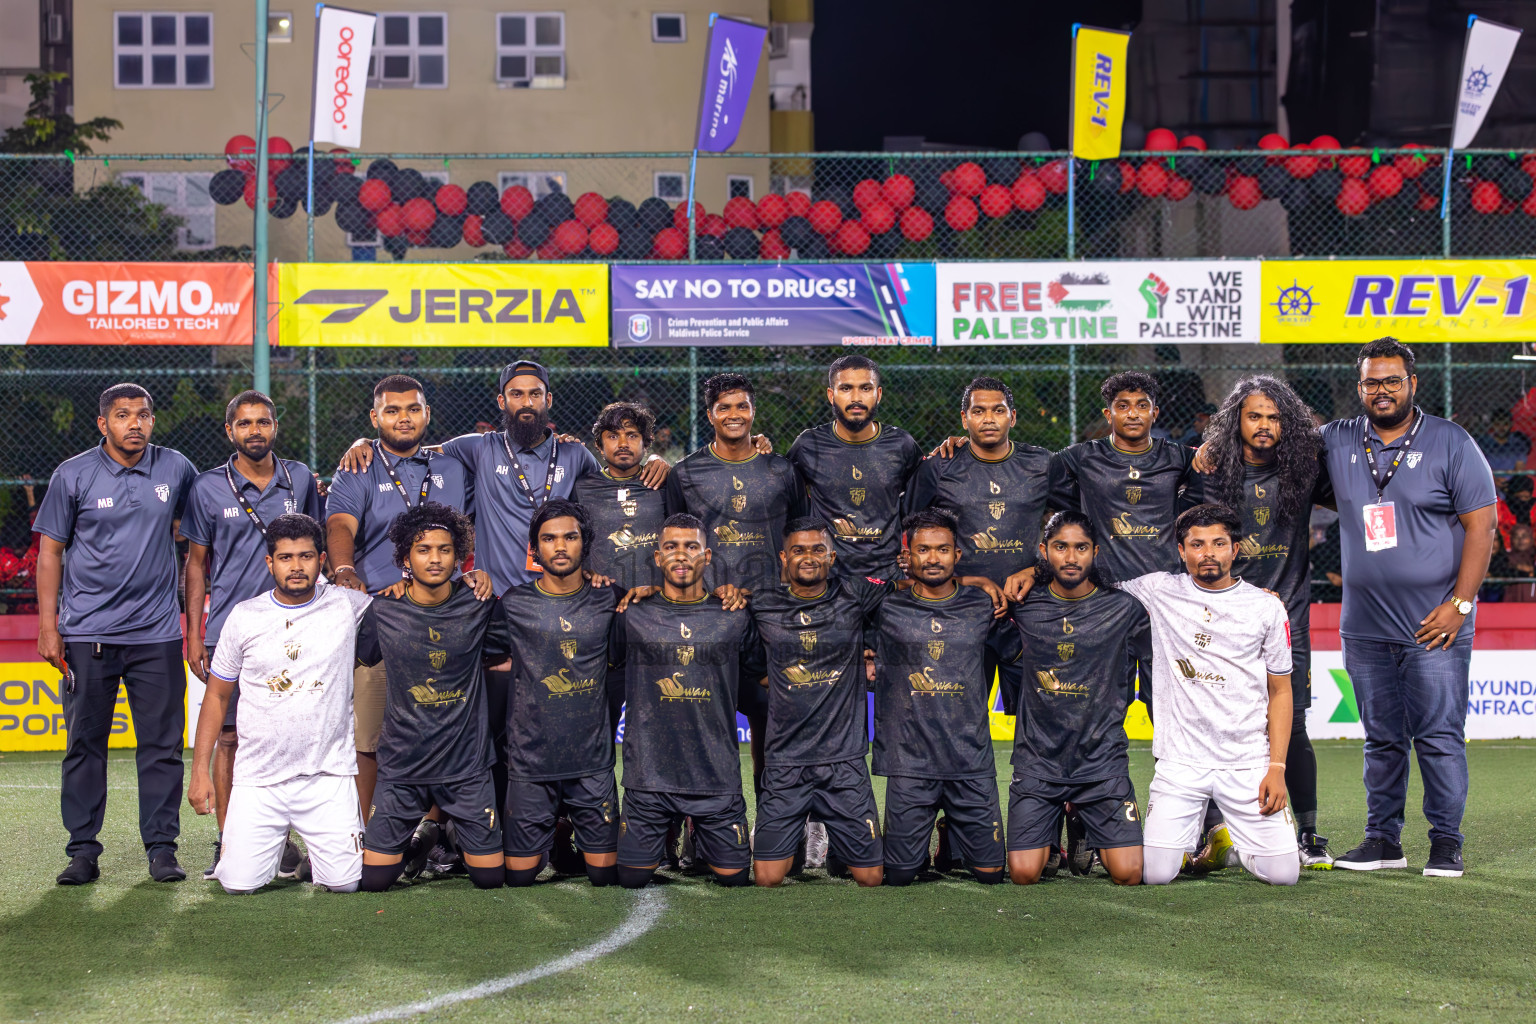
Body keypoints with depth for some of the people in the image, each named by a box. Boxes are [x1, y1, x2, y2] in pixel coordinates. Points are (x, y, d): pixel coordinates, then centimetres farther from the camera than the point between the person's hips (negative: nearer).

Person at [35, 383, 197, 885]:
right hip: (87, 634, -1)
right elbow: (51, 552, 3)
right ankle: (83, 849, 10)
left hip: (157, 633, 1)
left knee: (162, 744, 1)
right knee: (85, 743, 3)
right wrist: (48, 628, -3)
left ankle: (162, 847, 8)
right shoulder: (73, 475, 1)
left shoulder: (176, 469, 6)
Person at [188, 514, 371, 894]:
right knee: (239, 884, -10)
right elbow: (216, 695, 10)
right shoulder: (245, 617, 3)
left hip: (328, 776, -1)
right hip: (259, 777, 1)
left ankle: (315, 855, 26)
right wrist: (200, 771, 4)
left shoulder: (346, 606, 0)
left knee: (346, 883, -11)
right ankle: (278, 842, 25)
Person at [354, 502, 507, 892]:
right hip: (402, 762, 0)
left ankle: (460, 835, 35)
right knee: (374, 879, -1)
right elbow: (354, 660, 12)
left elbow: (502, 657, 13)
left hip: (466, 761, 0)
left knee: (490, 876, 2)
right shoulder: (382, 611, -4)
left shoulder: (478, 606, -3)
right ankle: (419, 834, 30)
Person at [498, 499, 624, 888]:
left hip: (593, 763, 1)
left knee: (605, 873, 4)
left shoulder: (609, 601, 2)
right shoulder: (514, 604, -1)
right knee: (519, 875, 4)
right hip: (530, 764, -1)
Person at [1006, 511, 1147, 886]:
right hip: (1037, 761, 1)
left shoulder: (1123, 610, -2)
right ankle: (1048, 838, 27)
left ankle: (1097, 840, 26)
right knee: (1023, 874, -9)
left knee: (1128, 874, -10)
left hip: (1103, 761, 0)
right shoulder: (1024, 607, 1)